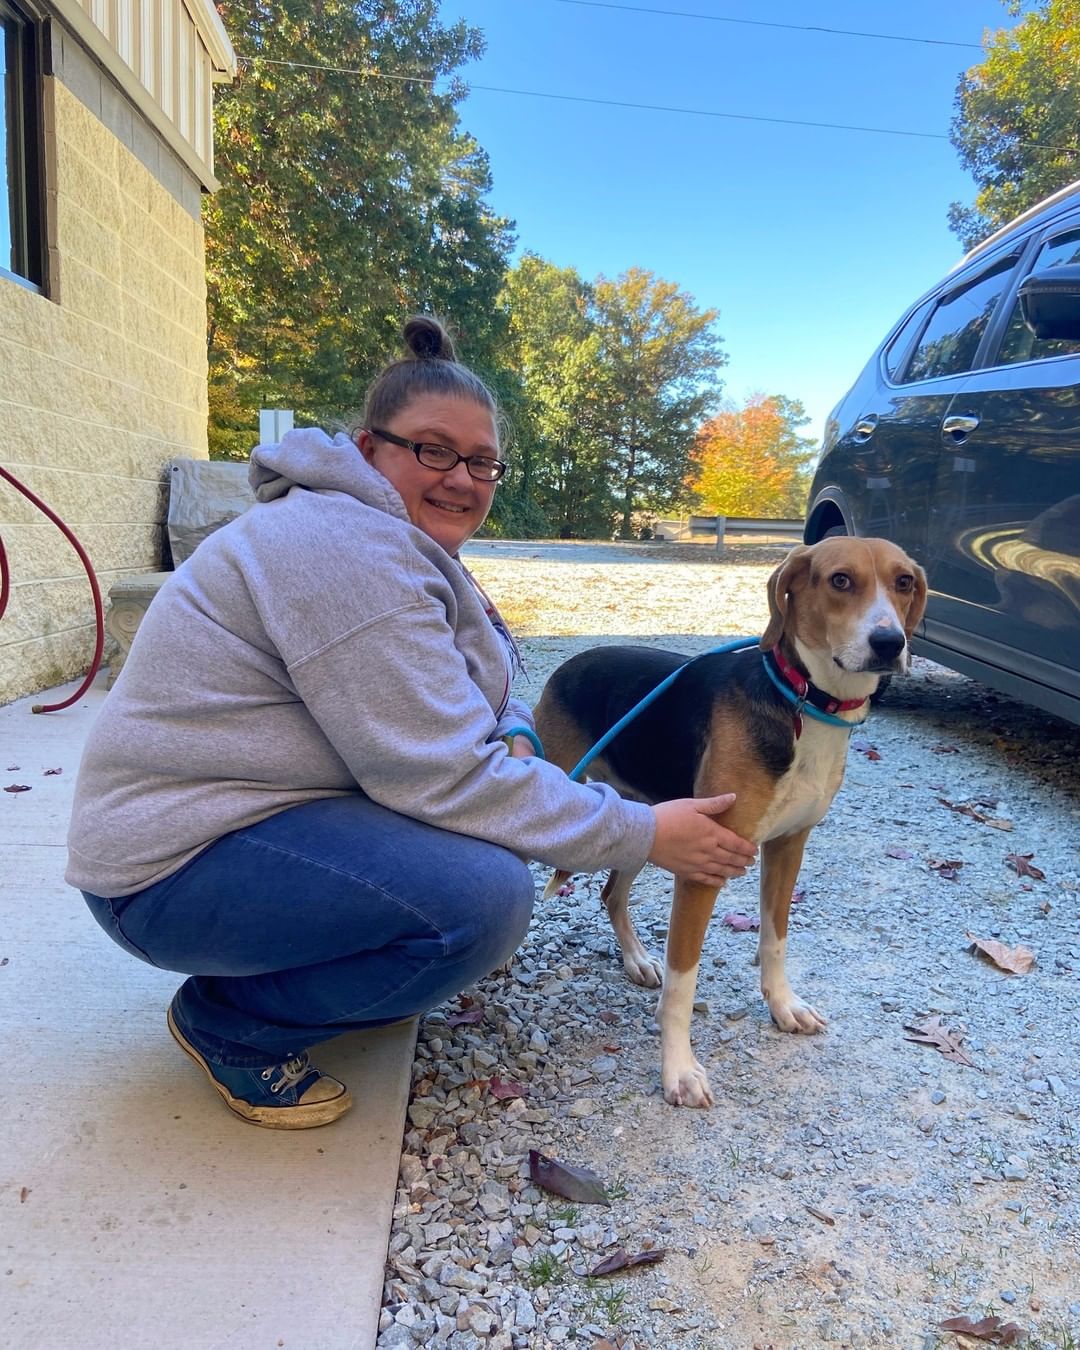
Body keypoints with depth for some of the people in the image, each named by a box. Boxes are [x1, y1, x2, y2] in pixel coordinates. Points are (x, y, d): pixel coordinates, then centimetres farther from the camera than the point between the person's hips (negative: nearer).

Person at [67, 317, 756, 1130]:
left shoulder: (407, 545, 7)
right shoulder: (345, 546, -24)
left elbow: (491, 695, 11)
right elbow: (447, 779, -27)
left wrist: (513, 740, -13)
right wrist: (644, 835, -20)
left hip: (267, 815, 9)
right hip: (178, 865, -9)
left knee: (508, 787, 2)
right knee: (485, 894, -26)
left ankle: (357, 976, 14)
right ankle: (228, 1025, -3)